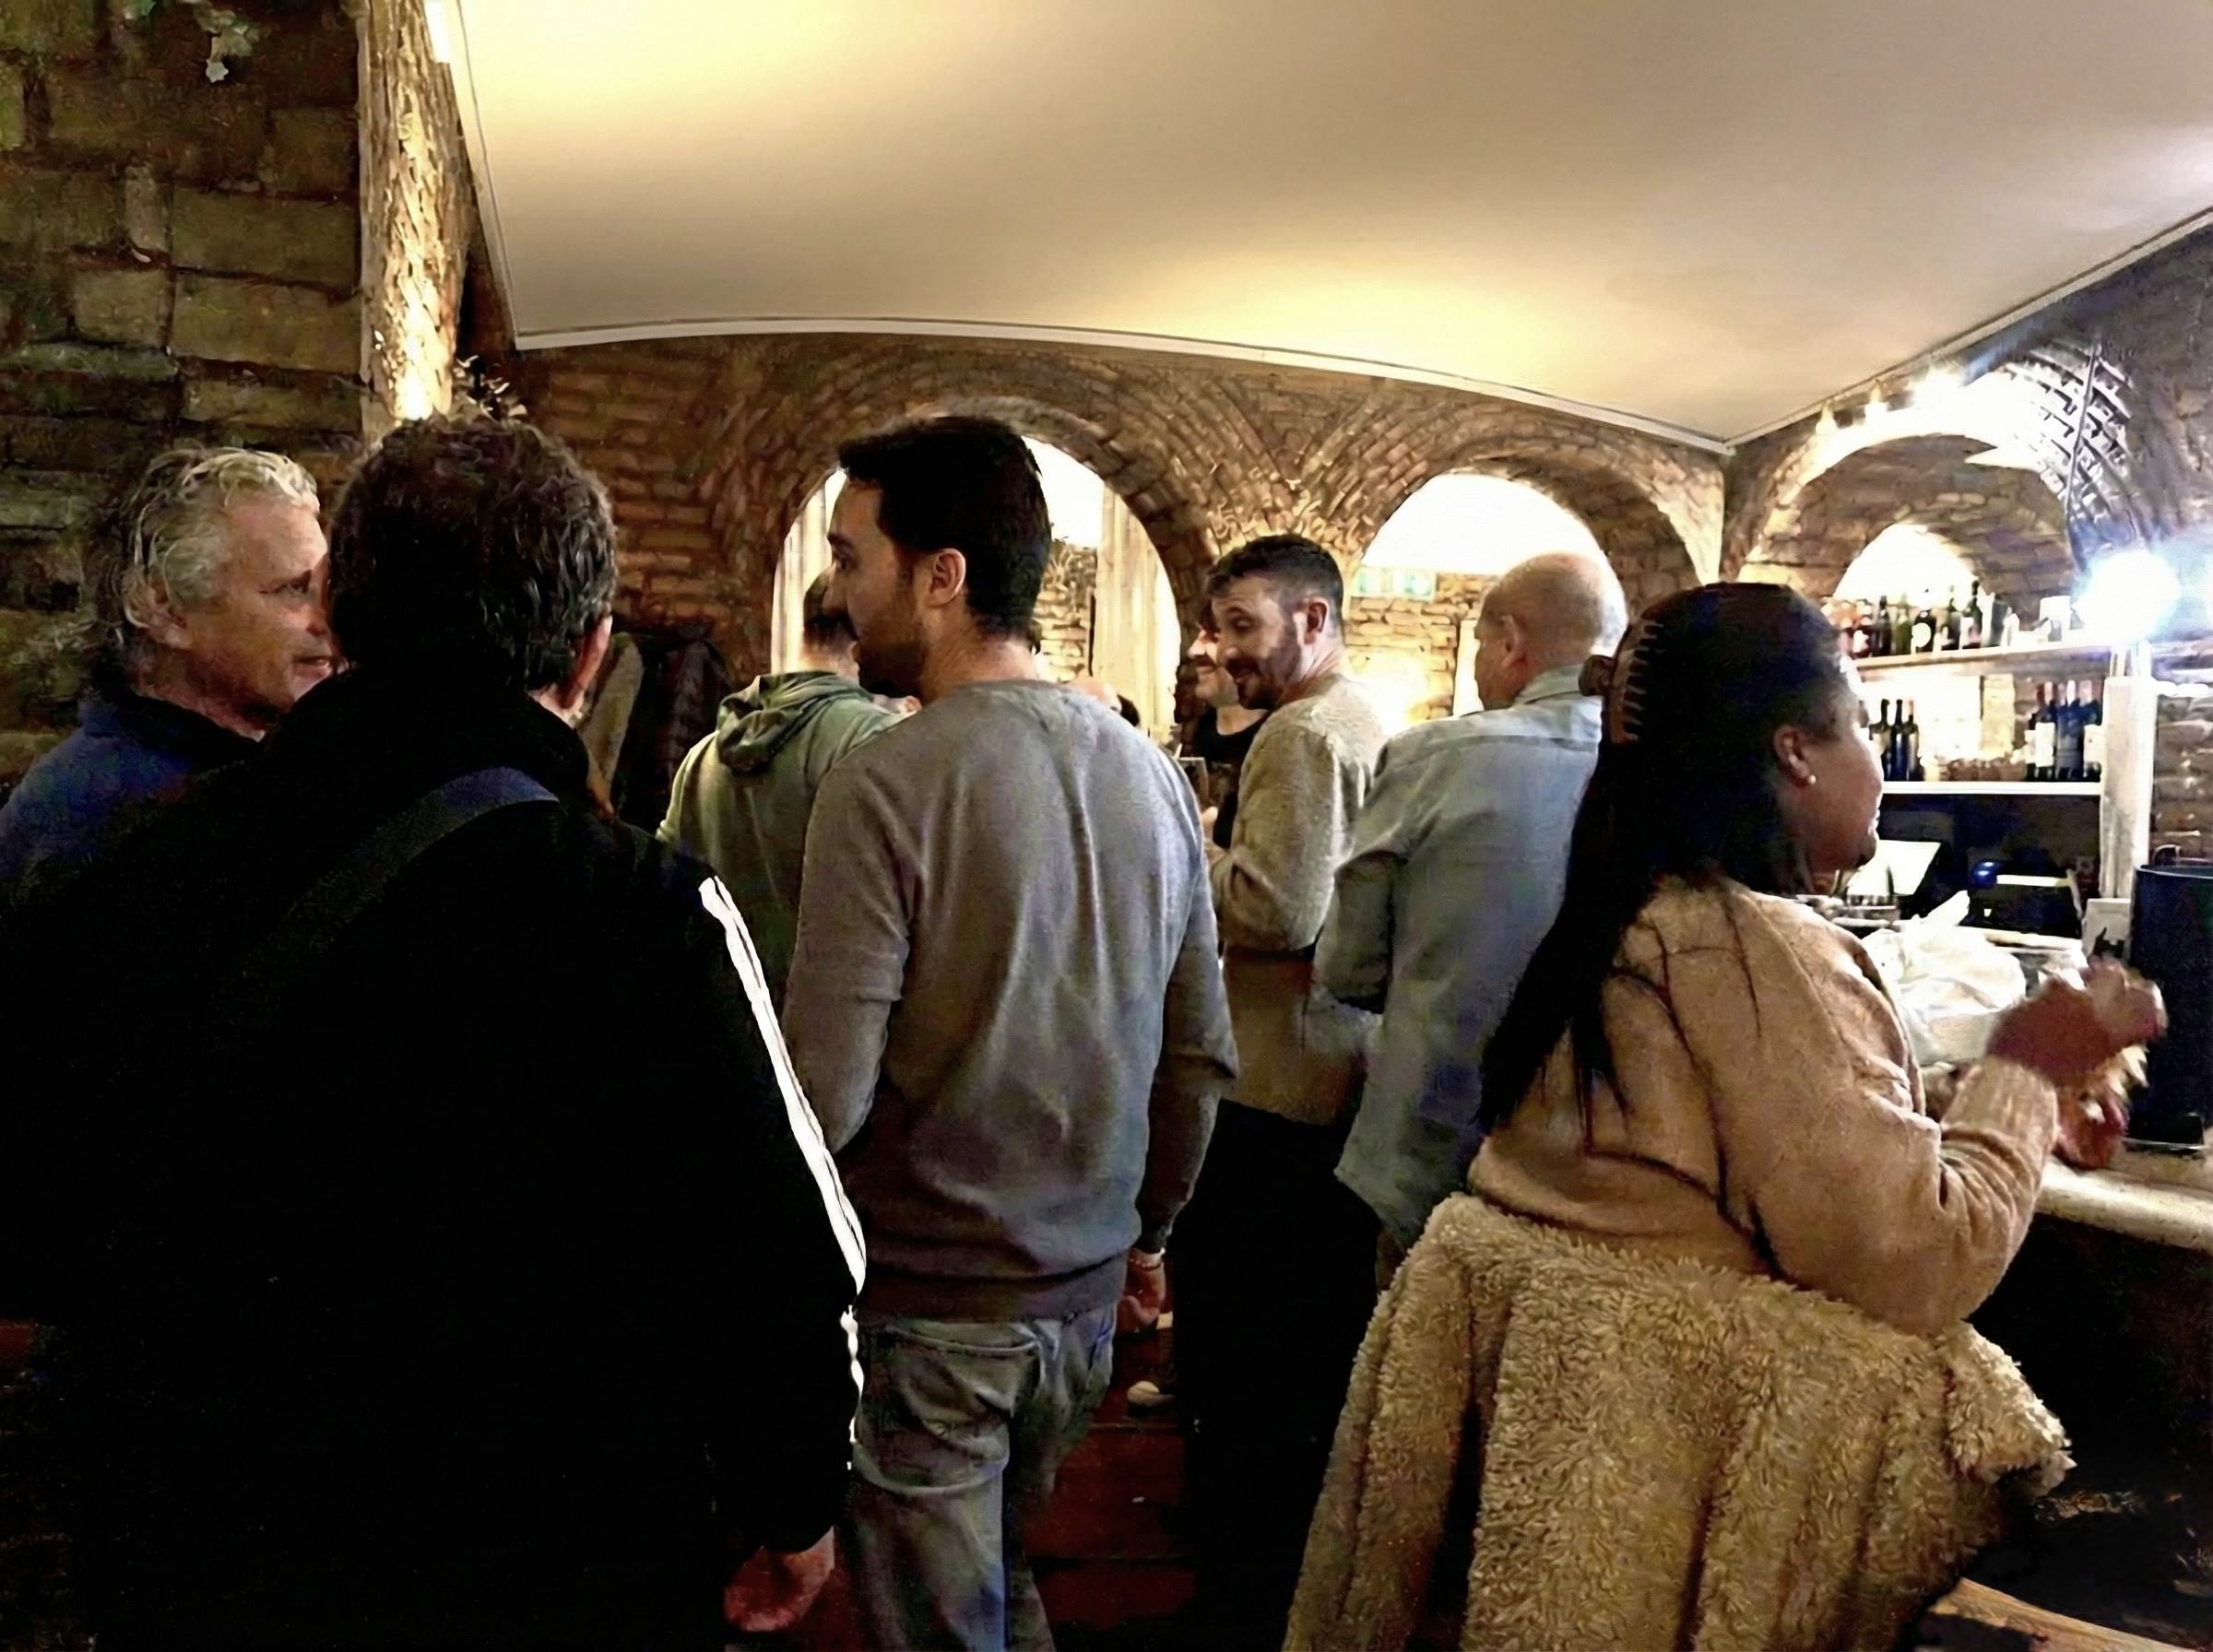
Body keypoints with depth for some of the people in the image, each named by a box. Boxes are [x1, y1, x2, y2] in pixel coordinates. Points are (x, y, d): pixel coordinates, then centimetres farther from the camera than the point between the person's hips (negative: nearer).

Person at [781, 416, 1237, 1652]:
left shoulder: (887, 786, -19)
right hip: (1084, 1290, 6)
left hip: (924, 1306, -6)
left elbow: (826, 1098, -21)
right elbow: (1203, 1059, 5)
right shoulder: (1153, 775, -1)